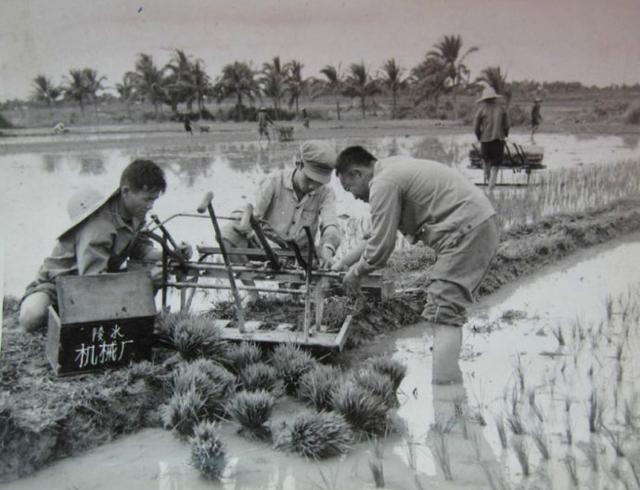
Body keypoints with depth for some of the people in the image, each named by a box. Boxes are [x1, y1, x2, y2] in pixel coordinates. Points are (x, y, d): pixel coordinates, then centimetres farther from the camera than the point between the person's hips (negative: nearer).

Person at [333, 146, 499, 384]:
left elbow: (381, 245, -12)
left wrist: (357, 272, 6)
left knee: (443, 309, -13)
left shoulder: (384, 183, -13)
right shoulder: (393, 169, 20)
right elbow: (381, 234, 27)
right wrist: (345, 261, 27)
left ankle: (443, 384, -19)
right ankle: (448, 376, 24)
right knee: (447, 304, 18)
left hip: (468, 229, -11)